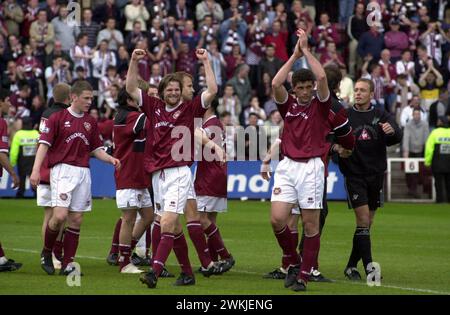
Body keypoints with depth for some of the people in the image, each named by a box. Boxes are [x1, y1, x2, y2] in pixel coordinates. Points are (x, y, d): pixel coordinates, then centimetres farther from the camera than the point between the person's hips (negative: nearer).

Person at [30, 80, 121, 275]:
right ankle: (47, 252, 7)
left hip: (83, 172, 5)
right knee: (60, 215, -17)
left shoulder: (91, 122, 14)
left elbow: (96, 149, 20)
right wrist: (36, 170, -15)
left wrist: (111, 159, 0)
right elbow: (44, 144, -5)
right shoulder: (58, 118, -1)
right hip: (62, 170, -5)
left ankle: (68, 264, 6)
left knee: (76, 220, 2)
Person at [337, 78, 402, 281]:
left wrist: (392, 131, -31)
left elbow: (396, 138, -8)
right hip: (354, 175, -3)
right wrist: (340, 150, -17)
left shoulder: (381, 116, 4)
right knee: (363, 220, -12)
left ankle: (352, 266, 20)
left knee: (367, 223, 8)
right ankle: (369, 268, -13)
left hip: (376, 175, 3)